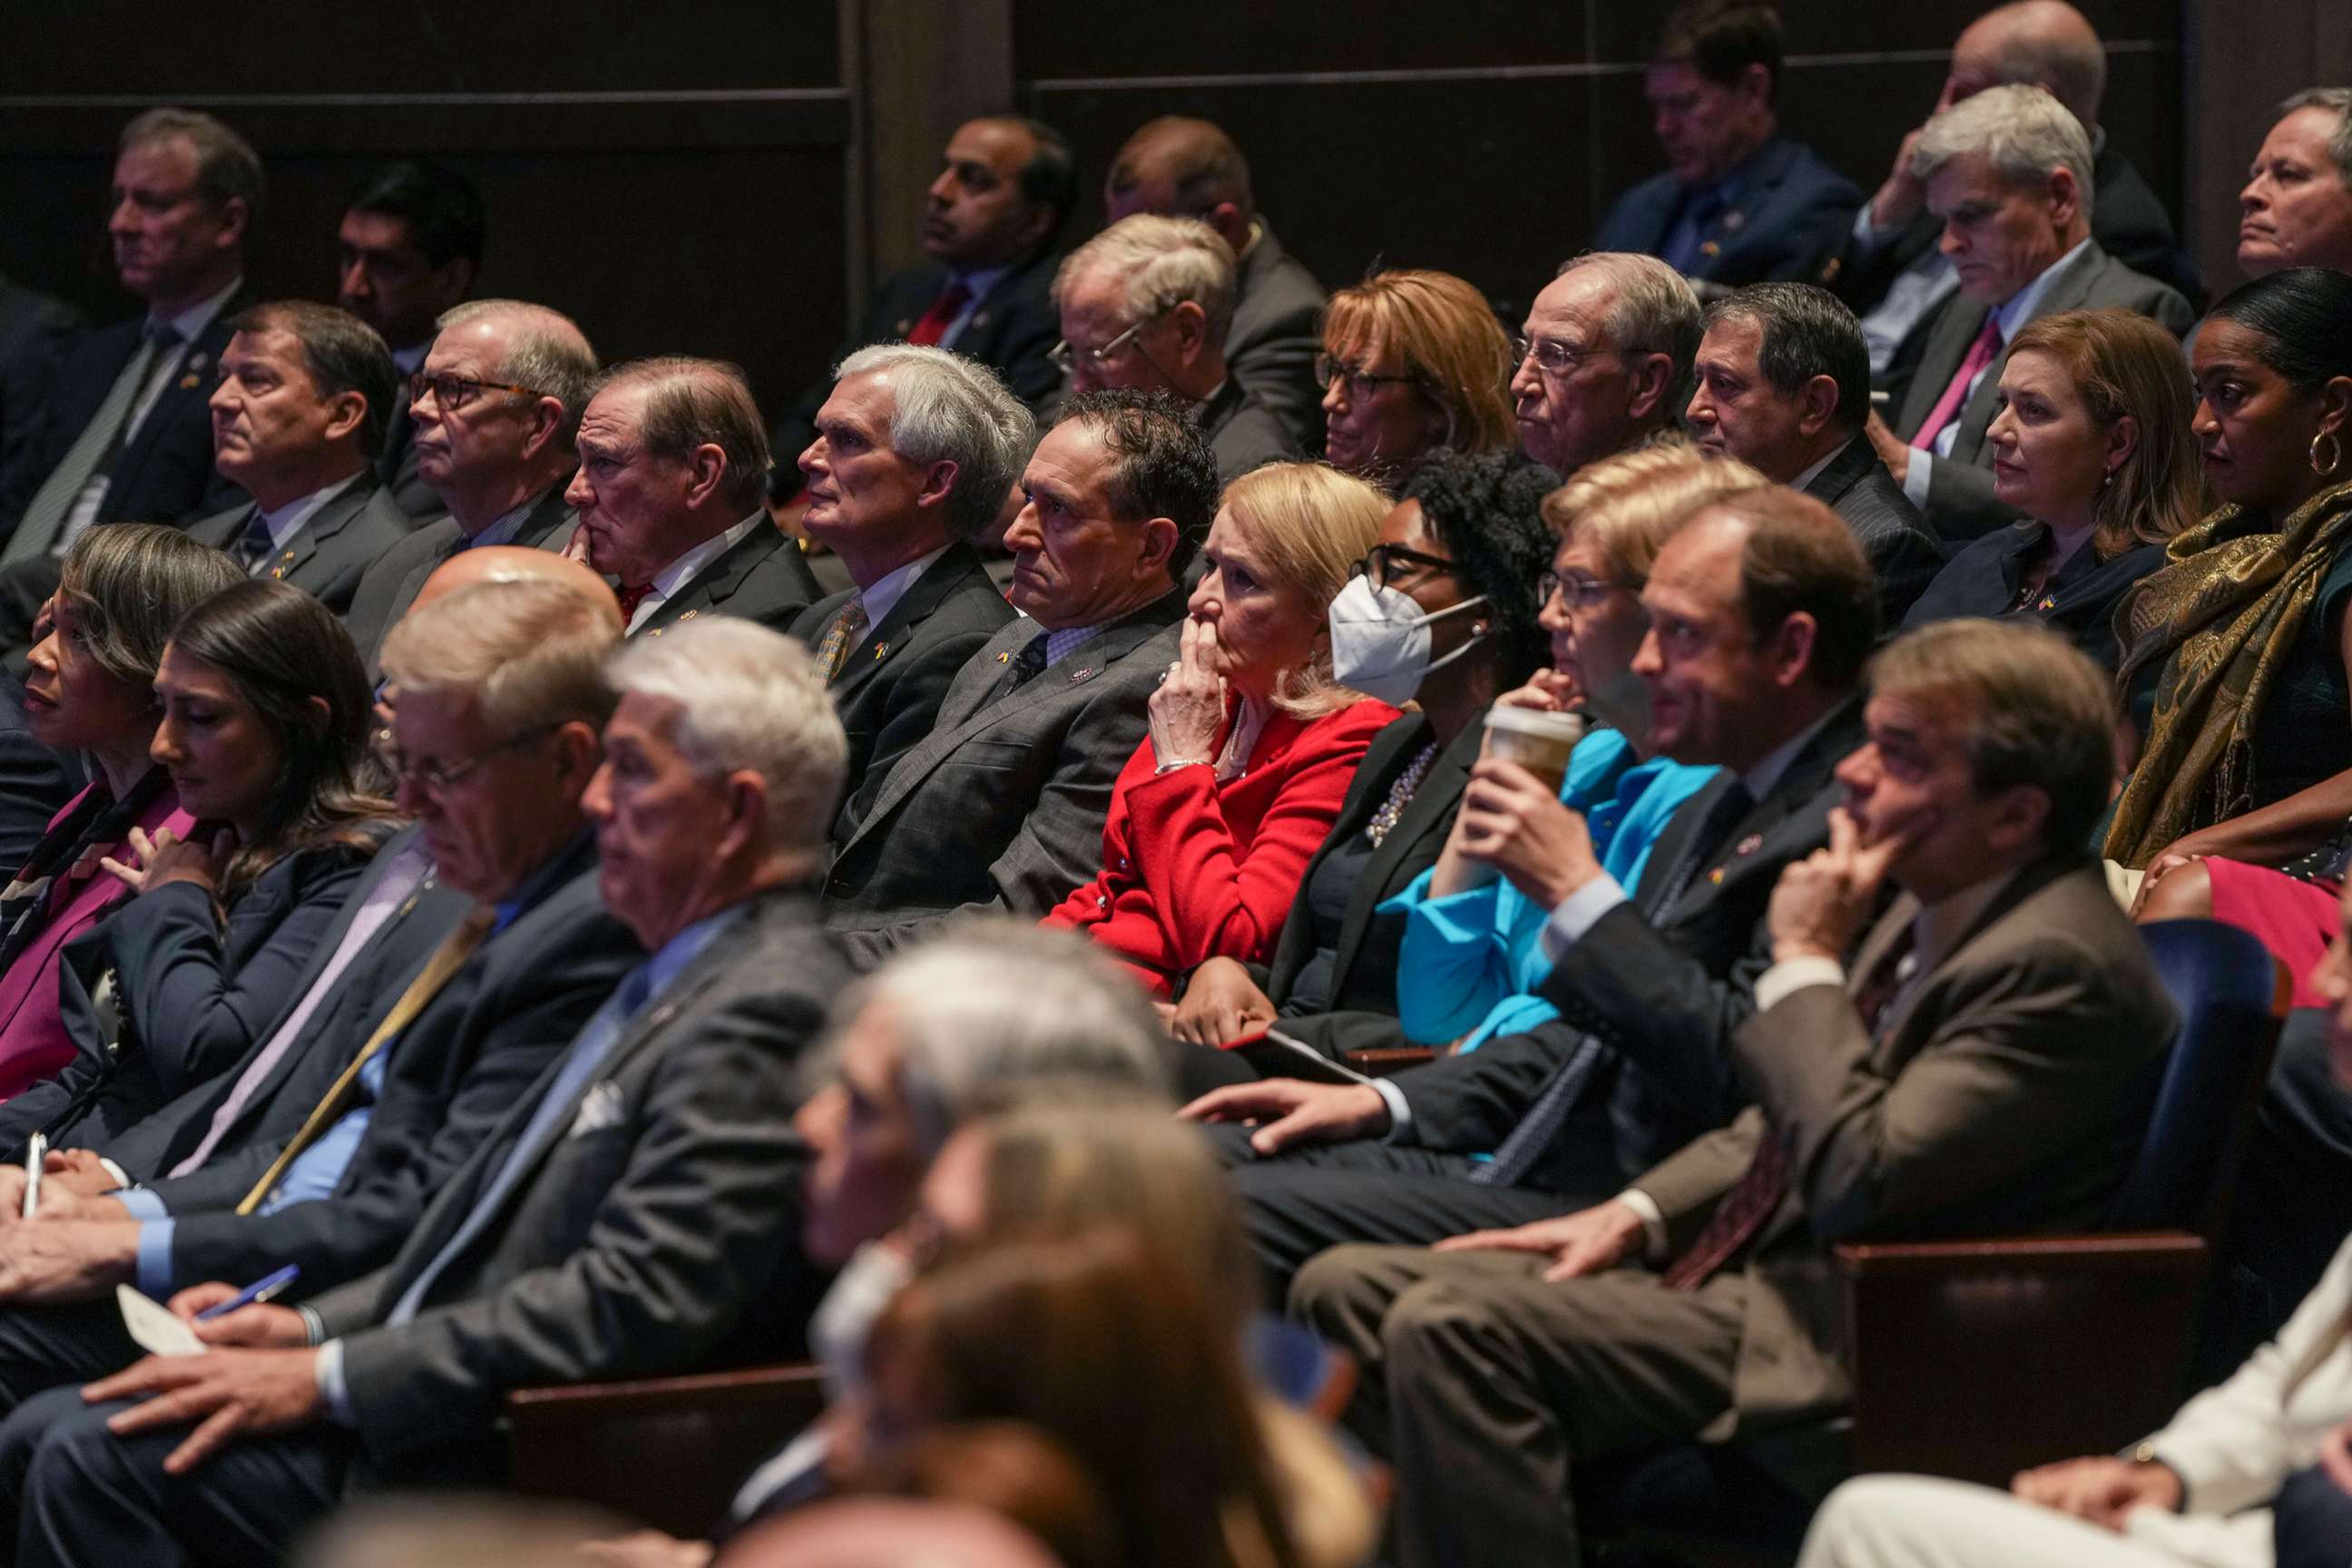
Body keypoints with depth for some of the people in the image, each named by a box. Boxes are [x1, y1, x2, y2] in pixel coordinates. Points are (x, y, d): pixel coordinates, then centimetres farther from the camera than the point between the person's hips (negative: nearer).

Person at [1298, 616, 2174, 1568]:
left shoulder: (2059, 967, -18)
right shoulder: (1928, 914, 14)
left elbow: (1858, 1177, -25)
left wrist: (1807, 961, -14)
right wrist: (1635, 1214, 11)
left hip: (1837, 1337, -11)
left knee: (1452, 1330, -28)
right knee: (1345, 1291, 4)